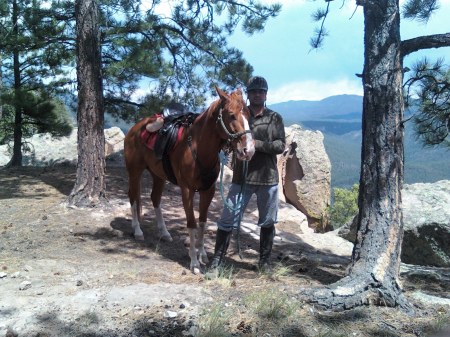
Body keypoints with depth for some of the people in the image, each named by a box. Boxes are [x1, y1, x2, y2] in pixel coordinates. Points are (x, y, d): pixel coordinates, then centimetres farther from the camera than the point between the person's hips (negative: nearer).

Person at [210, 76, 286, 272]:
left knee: (268, 222, 12)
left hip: (268, 178, 1)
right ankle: (218, 258, 14)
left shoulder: (275, 118, 3)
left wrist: (257, 144, -19)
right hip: (241, 177, -1)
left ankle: (265, 260, 27)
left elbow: (281, 145, -6)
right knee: (228, 219, 1)